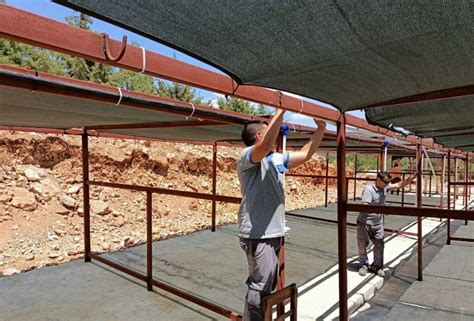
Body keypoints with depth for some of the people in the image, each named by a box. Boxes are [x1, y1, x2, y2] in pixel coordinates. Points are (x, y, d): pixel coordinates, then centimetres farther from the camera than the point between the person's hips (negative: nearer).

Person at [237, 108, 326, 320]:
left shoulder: (277, 159, 12)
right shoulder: (247, 156, -13)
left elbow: (305, 154, 19)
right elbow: (266, 144, -34)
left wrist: (320, 129, 13)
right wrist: (281, 109, -29)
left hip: (274, 232, 9)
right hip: (257, 234, -9)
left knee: (268, 284, 21)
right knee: (260, 286, -5)